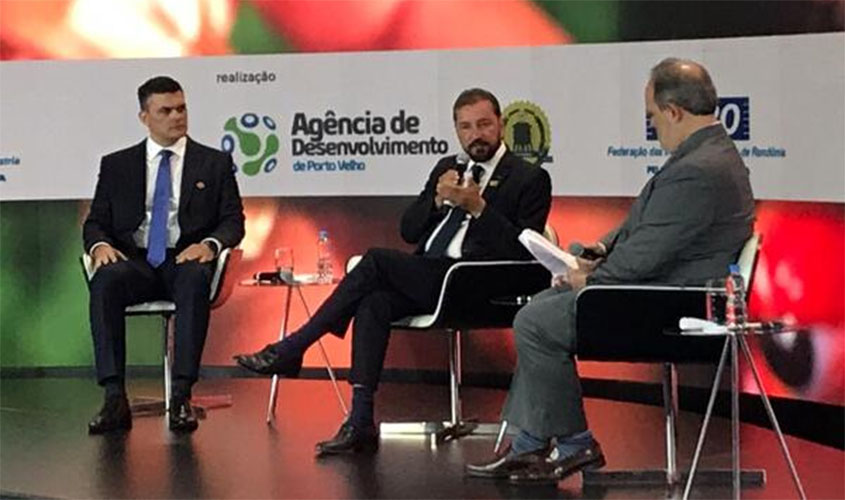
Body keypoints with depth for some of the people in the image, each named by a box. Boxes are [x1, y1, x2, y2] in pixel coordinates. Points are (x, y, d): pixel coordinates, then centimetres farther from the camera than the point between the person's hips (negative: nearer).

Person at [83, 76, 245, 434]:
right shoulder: (116, 165, 17)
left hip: (187, 260, -1)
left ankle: (182, 397, -39)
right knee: (105, 280, -35)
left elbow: (233, 220, 8)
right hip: (134, 260, 1)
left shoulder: (215, 163, 15)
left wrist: (210, 244, -15)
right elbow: (95, 222, 14)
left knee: (195, 279, -38)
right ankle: (114, 398, -36)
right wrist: (100, 245, -11)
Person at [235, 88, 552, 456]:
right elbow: (408, 231, 16)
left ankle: (291, 350, -15)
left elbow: (522, 253, -7)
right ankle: (361, 424, -29)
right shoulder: (447, 168, 23)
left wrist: (477, 206, -14)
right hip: (424, 278, 6)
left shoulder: (530, 179, 4)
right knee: (374, 305, -26)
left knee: (376, 260, -23)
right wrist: (438, 199, -2)